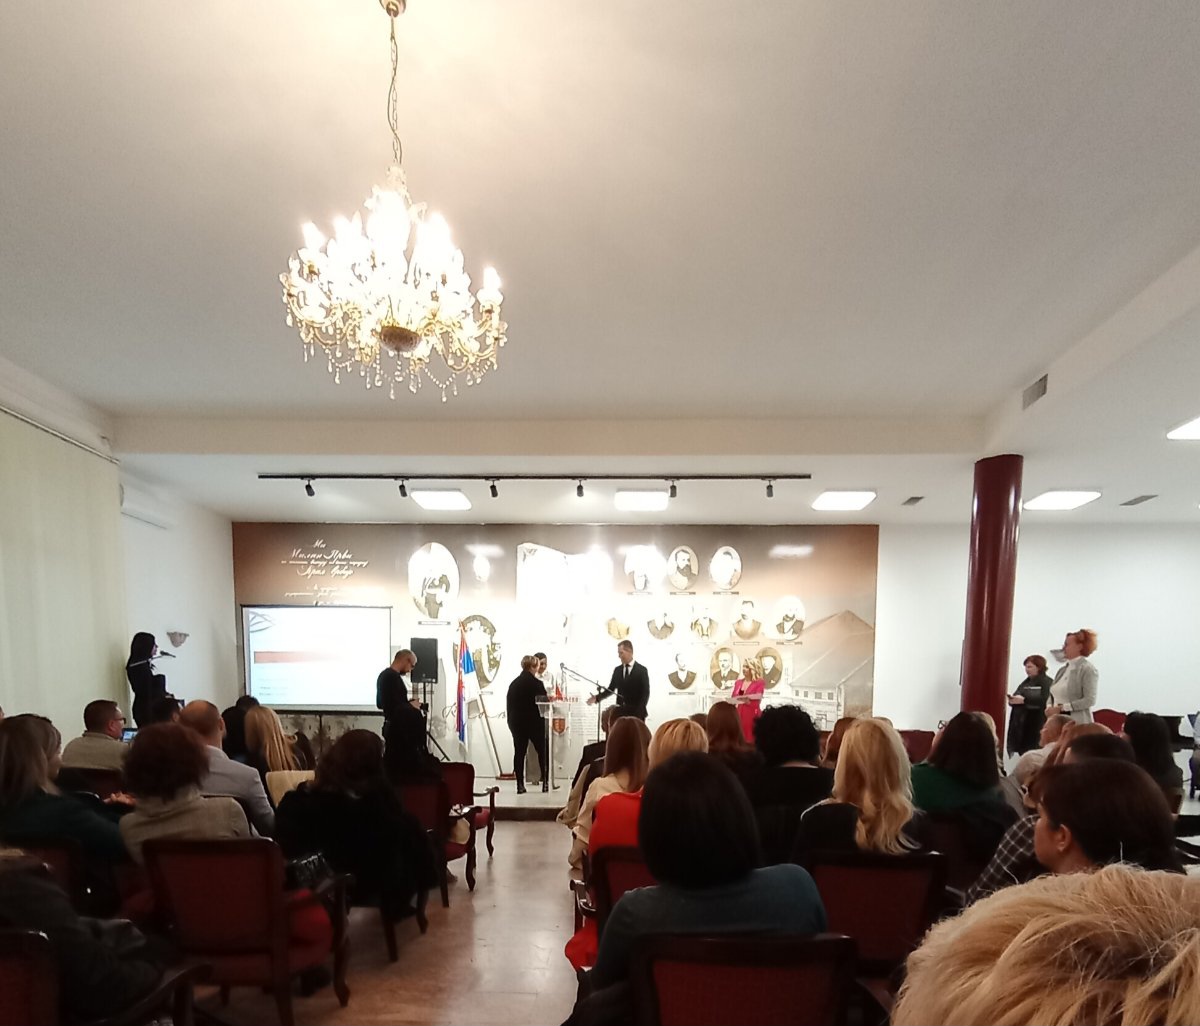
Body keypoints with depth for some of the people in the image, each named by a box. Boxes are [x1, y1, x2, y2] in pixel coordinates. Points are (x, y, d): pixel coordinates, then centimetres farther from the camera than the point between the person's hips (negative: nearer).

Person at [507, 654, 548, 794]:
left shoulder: (513, 683, 4)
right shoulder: (537, 684, -13)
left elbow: (509, 704, 8)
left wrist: (511, 722, 14)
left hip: (517, 723, 4)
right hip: (534, 722, -4)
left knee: (519, 752, 6)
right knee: (542, 751, 9)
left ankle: (520, 785, 5)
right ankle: (545, 782, 8)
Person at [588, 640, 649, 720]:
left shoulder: (641, 670, -3)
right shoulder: (617, 670, 10)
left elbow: (645, 693, -6)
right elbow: (611, 689, 15)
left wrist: (639, 712, -15)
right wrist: (597, 698, 0)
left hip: (636, 713, -4)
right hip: (621, 712, 4)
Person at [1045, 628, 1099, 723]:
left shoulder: (1088, 670, -6)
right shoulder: (1062, 670, 14)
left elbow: (1089, 700, -14)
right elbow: (1053, 695, 19)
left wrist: (1061, 708, -16)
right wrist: (1049, 708, -3)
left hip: (1077, 723, -6)